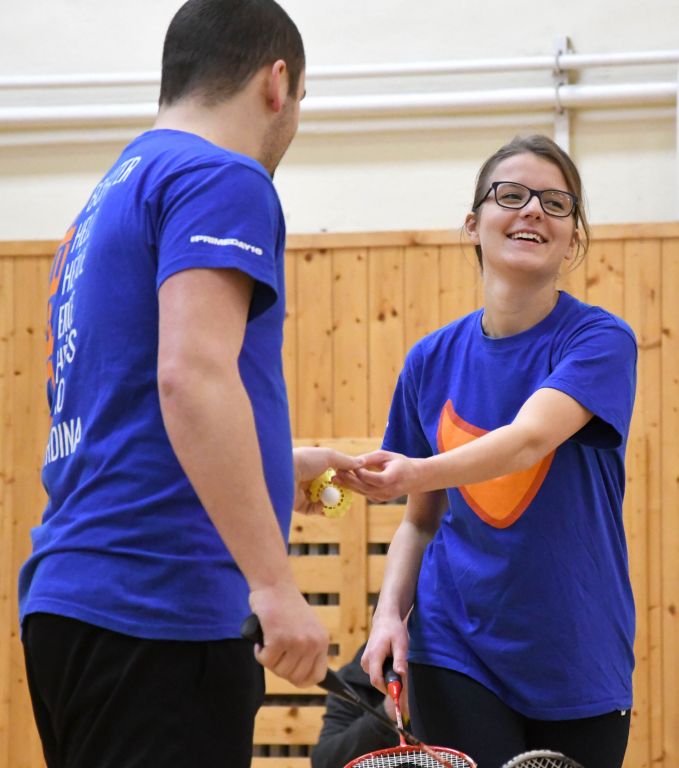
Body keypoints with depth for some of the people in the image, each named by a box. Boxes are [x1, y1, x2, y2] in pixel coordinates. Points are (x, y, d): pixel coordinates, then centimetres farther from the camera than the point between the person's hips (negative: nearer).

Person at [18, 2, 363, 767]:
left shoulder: (115, 192, 21)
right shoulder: (221, 179, -6)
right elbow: (192, 376, -20)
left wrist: (277, 466, 44)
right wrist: (275, 583, -23)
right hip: (154, 615, -9)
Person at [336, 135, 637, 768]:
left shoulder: (600, 340, -8)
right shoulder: (432, 359, 4)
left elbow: (529, 438, -27)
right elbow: (421, 522, 10)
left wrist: (417, 474, -44)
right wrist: (390, 613, -8)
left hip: (577, 661, -1)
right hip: (457, 652, 2)